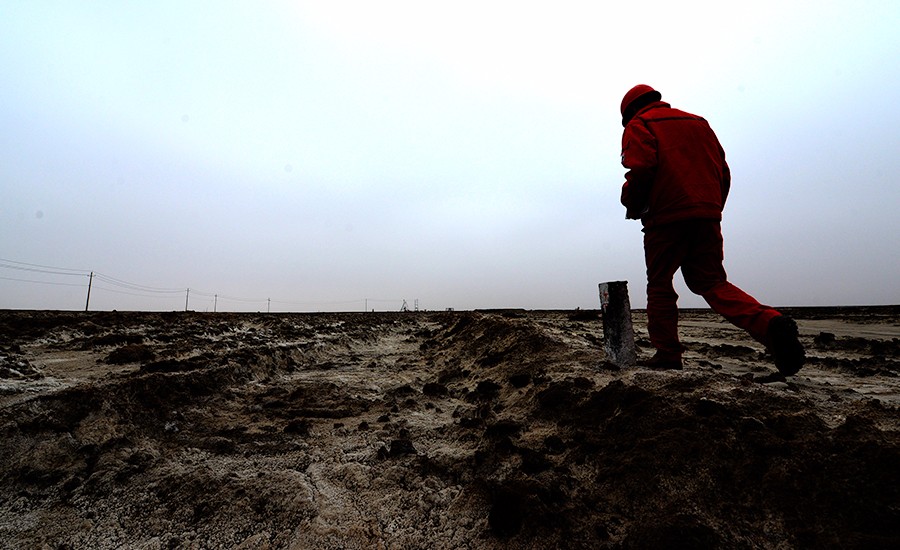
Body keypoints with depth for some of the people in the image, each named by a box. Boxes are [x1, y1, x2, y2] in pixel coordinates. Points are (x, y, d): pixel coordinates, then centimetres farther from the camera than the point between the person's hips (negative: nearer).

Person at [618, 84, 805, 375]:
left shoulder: (639, 125, 6)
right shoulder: (698, 122, 26)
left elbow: (641, 170, -13)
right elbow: (723, 171, 21)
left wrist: (632, 205, 3)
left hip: (667, 218, -6)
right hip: (707, 216, 6)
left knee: (660, 285, 5)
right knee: (710, 282, 11)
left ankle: (667, 353, 7)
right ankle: (770, 323, -10)